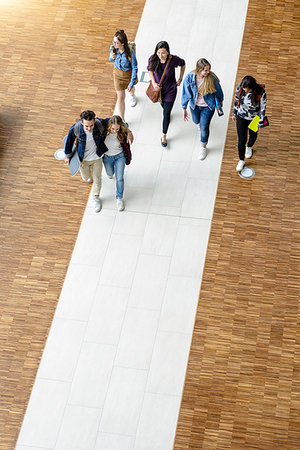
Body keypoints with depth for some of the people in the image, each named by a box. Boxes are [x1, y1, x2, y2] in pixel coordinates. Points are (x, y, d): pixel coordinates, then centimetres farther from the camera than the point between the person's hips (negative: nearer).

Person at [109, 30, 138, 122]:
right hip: (117, 73, 2)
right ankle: (122, 120, 18)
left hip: (129, 73, -2)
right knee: (120, 97, 6)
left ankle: (132, 96, 72)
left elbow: (134, 68, -23)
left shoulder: (130, 52, -33)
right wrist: (111, 58, -24)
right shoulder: (113, 48, -20)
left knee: (130, 88, 32)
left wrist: (132, 84, -22)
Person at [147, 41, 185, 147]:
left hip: (170, 89, -3)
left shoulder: (173, 59, -27)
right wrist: (153, 82, -12)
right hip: (158, 87, 3)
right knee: (163, 105, 30)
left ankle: (164, 136, 16)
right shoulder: (153, 59, -22)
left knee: (166, 113, 0)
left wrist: (180, 79, -2)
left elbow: (183, 64, -4)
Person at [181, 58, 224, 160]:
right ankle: (201, 122, 70)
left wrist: (220, 101, 11)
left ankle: (203, 147, 27)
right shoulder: (189, 78, -27)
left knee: (204, 127, 0)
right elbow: (186, 93, -14)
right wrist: (184, 109, -6)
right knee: (196, 121, 29)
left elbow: (218, 89, -6)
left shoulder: (212, 77, -27)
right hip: (195, 106, 2)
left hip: (208, 106, -2)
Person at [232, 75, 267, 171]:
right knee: (241, 141, 7)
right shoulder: (239, 88, -24)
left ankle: (249, 147, 62)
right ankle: (241, 160, 31)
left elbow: (262, 108, -17)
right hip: (241, 117, 1)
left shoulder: (261, 93, -31)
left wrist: (260, 123, -8)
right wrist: (234, 113, 9)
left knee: (253, 135, 28)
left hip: (254, 119, 0)